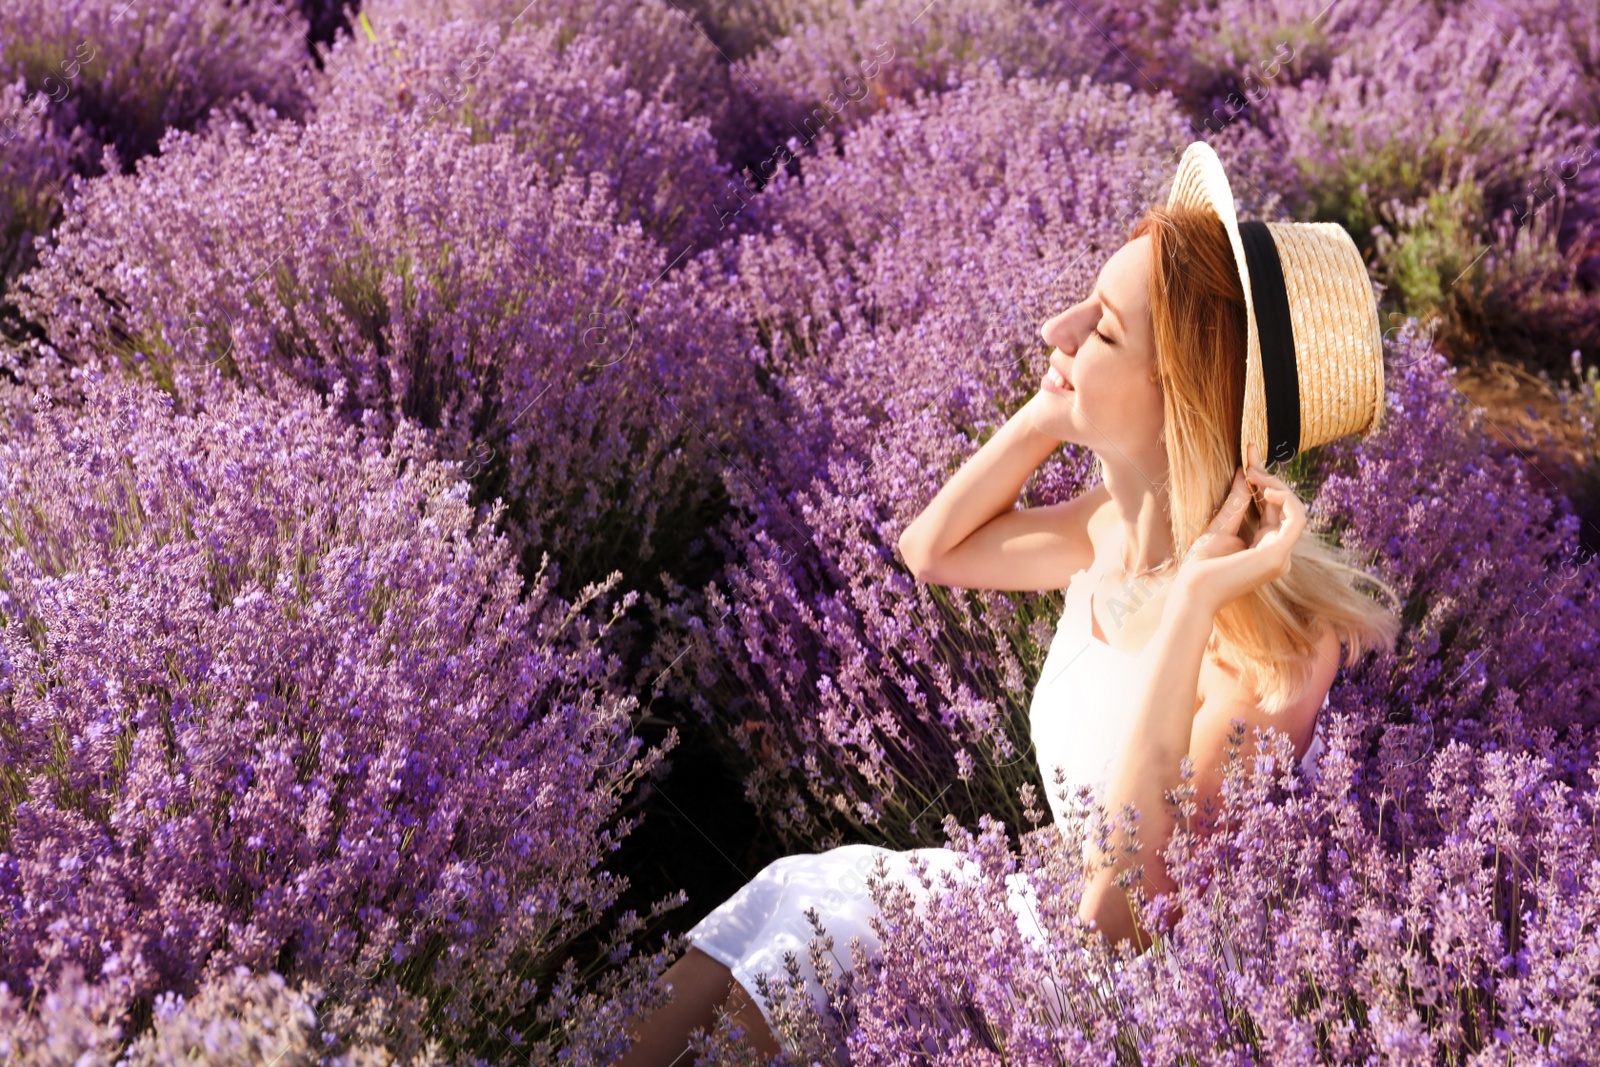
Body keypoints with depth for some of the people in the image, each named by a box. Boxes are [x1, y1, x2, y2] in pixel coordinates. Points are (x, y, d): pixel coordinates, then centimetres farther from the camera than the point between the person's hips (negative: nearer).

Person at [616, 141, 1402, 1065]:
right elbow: (933, 550, 13)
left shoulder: (1266, 641, -29)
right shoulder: (1117, 527, -6)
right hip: (1057, 900, 7)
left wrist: (1190, 603, -39)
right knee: (791, 895, -5)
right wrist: (1053, 411, -4)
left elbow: (1116, 918, -35)